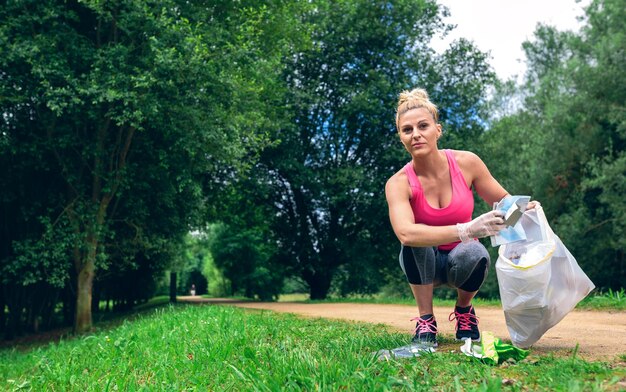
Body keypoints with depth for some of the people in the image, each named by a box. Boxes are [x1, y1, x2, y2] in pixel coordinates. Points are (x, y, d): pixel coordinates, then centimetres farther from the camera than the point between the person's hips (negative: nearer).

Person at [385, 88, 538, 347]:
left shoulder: (466, 163, -15)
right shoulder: (399, 183, -22)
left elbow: (503, 201, 0)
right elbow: (405, 233, -40)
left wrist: (524, 209, -24)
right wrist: (466, 230, -50)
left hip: (462, 262, 2)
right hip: (424, 264, -1)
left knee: (474, 252, -33)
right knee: (415, 241, -33)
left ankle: (464, 311, 1)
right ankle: (425, 322, -12)